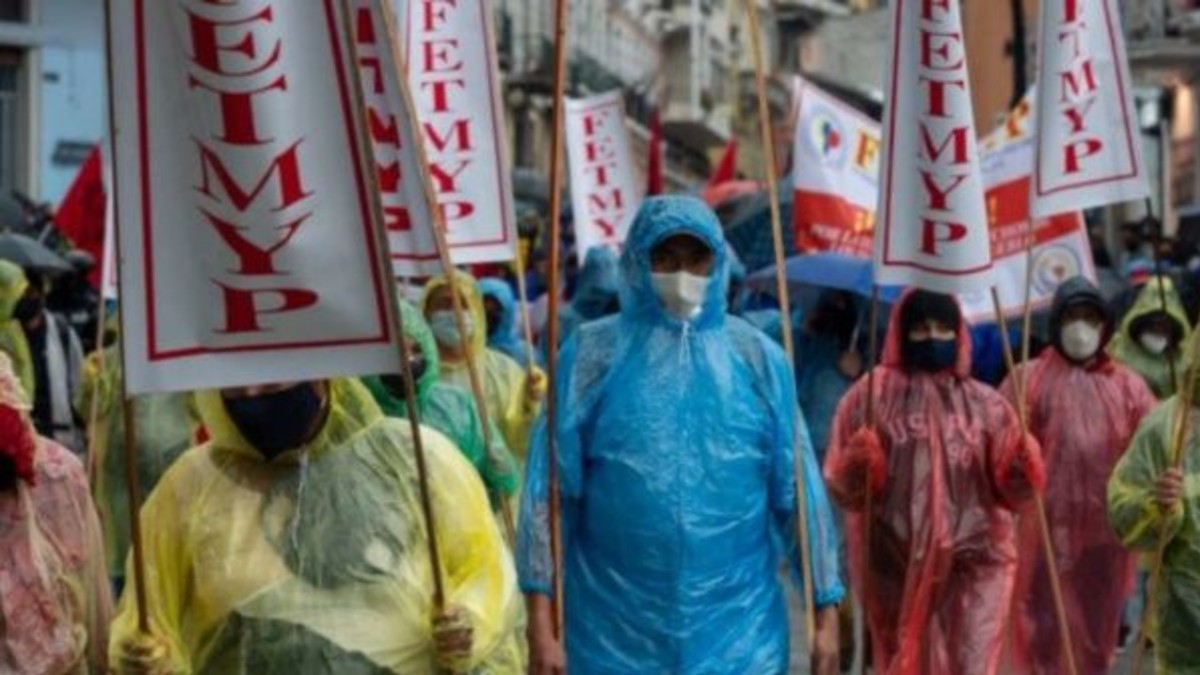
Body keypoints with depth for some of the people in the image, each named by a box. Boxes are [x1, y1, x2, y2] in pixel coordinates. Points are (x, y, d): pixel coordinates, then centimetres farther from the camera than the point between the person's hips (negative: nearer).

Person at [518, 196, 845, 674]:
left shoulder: (757, 358, 4)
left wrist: (826, 609, 3)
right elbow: (550, 488, -3)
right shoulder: (593, 353, 0)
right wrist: (541, 622, -8)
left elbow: (796, 488, 6)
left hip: (737, 634, 1)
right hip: (616, 635, -1)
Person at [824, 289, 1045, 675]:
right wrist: (857, 468, -23)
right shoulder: (872, 396, 0)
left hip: (974, 565, 0)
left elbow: (1010, 491, 4)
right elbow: (841, 487, -2)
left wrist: (1022, 468, -17)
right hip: (895, 565, 0)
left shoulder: (984, 403, 6)